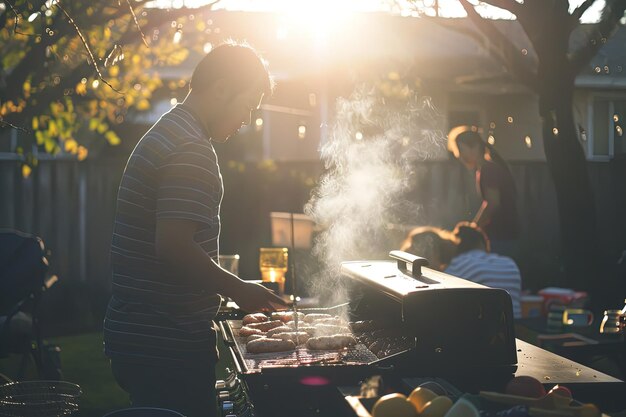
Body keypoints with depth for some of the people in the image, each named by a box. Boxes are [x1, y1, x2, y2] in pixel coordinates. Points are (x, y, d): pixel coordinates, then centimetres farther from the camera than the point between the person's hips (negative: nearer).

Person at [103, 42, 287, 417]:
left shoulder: (164, 134, 16)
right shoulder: (192, 150, -18)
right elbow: (174, 247, -26)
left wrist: (226, 287, 20)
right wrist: (239, 289, -13)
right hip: (168, 346, -10)